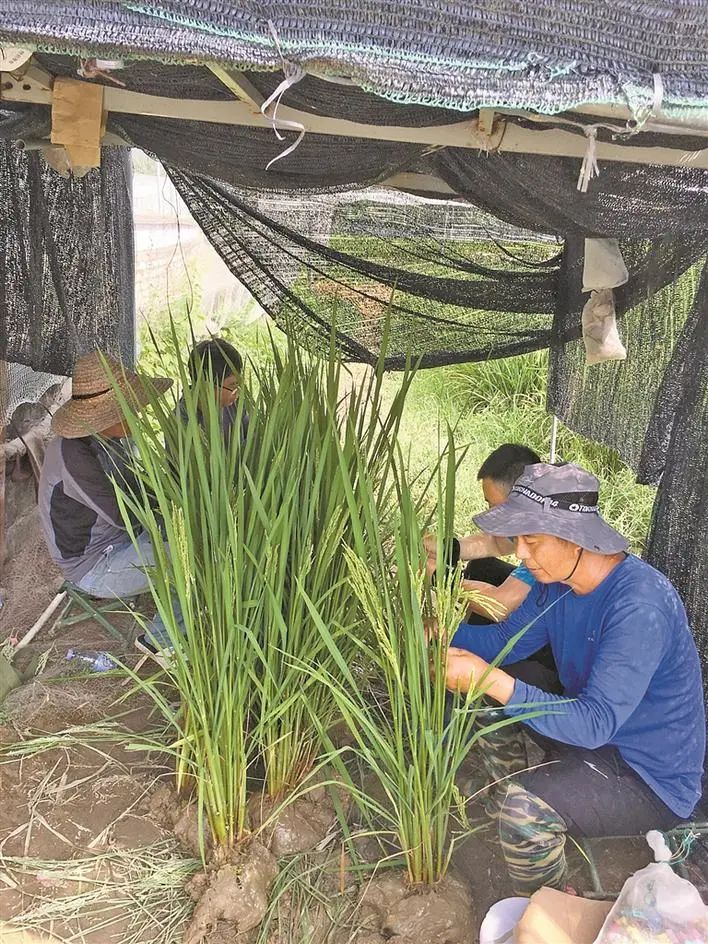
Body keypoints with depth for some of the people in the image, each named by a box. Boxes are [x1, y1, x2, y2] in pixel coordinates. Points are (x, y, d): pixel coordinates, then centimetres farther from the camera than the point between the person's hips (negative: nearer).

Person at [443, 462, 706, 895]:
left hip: (654, 778, -8)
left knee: (525, 810, -29)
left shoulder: (640, 606, -33)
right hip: (595, 720, 9)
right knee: (492, 677, 9)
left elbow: (595, 723, -35)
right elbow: (506, 639, 3)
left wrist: (490, 680, -40)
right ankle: (509, 788, 27)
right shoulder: (558, 579, -7)